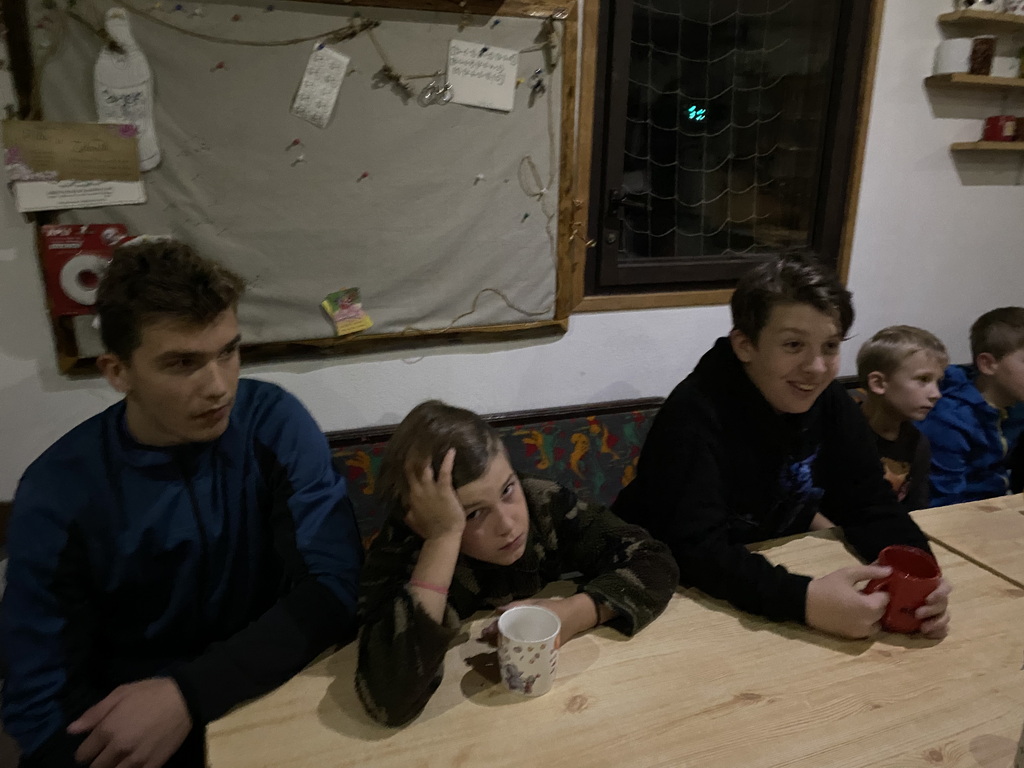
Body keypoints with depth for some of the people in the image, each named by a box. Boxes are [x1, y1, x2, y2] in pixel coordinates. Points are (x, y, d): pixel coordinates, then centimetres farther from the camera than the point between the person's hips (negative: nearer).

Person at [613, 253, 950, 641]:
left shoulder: (832, 405, -5)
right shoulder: (694, 414, -27)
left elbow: (869, 506, -3)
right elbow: (695, 548, -34)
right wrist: (803, 598, -45)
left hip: (773, 572, 7)